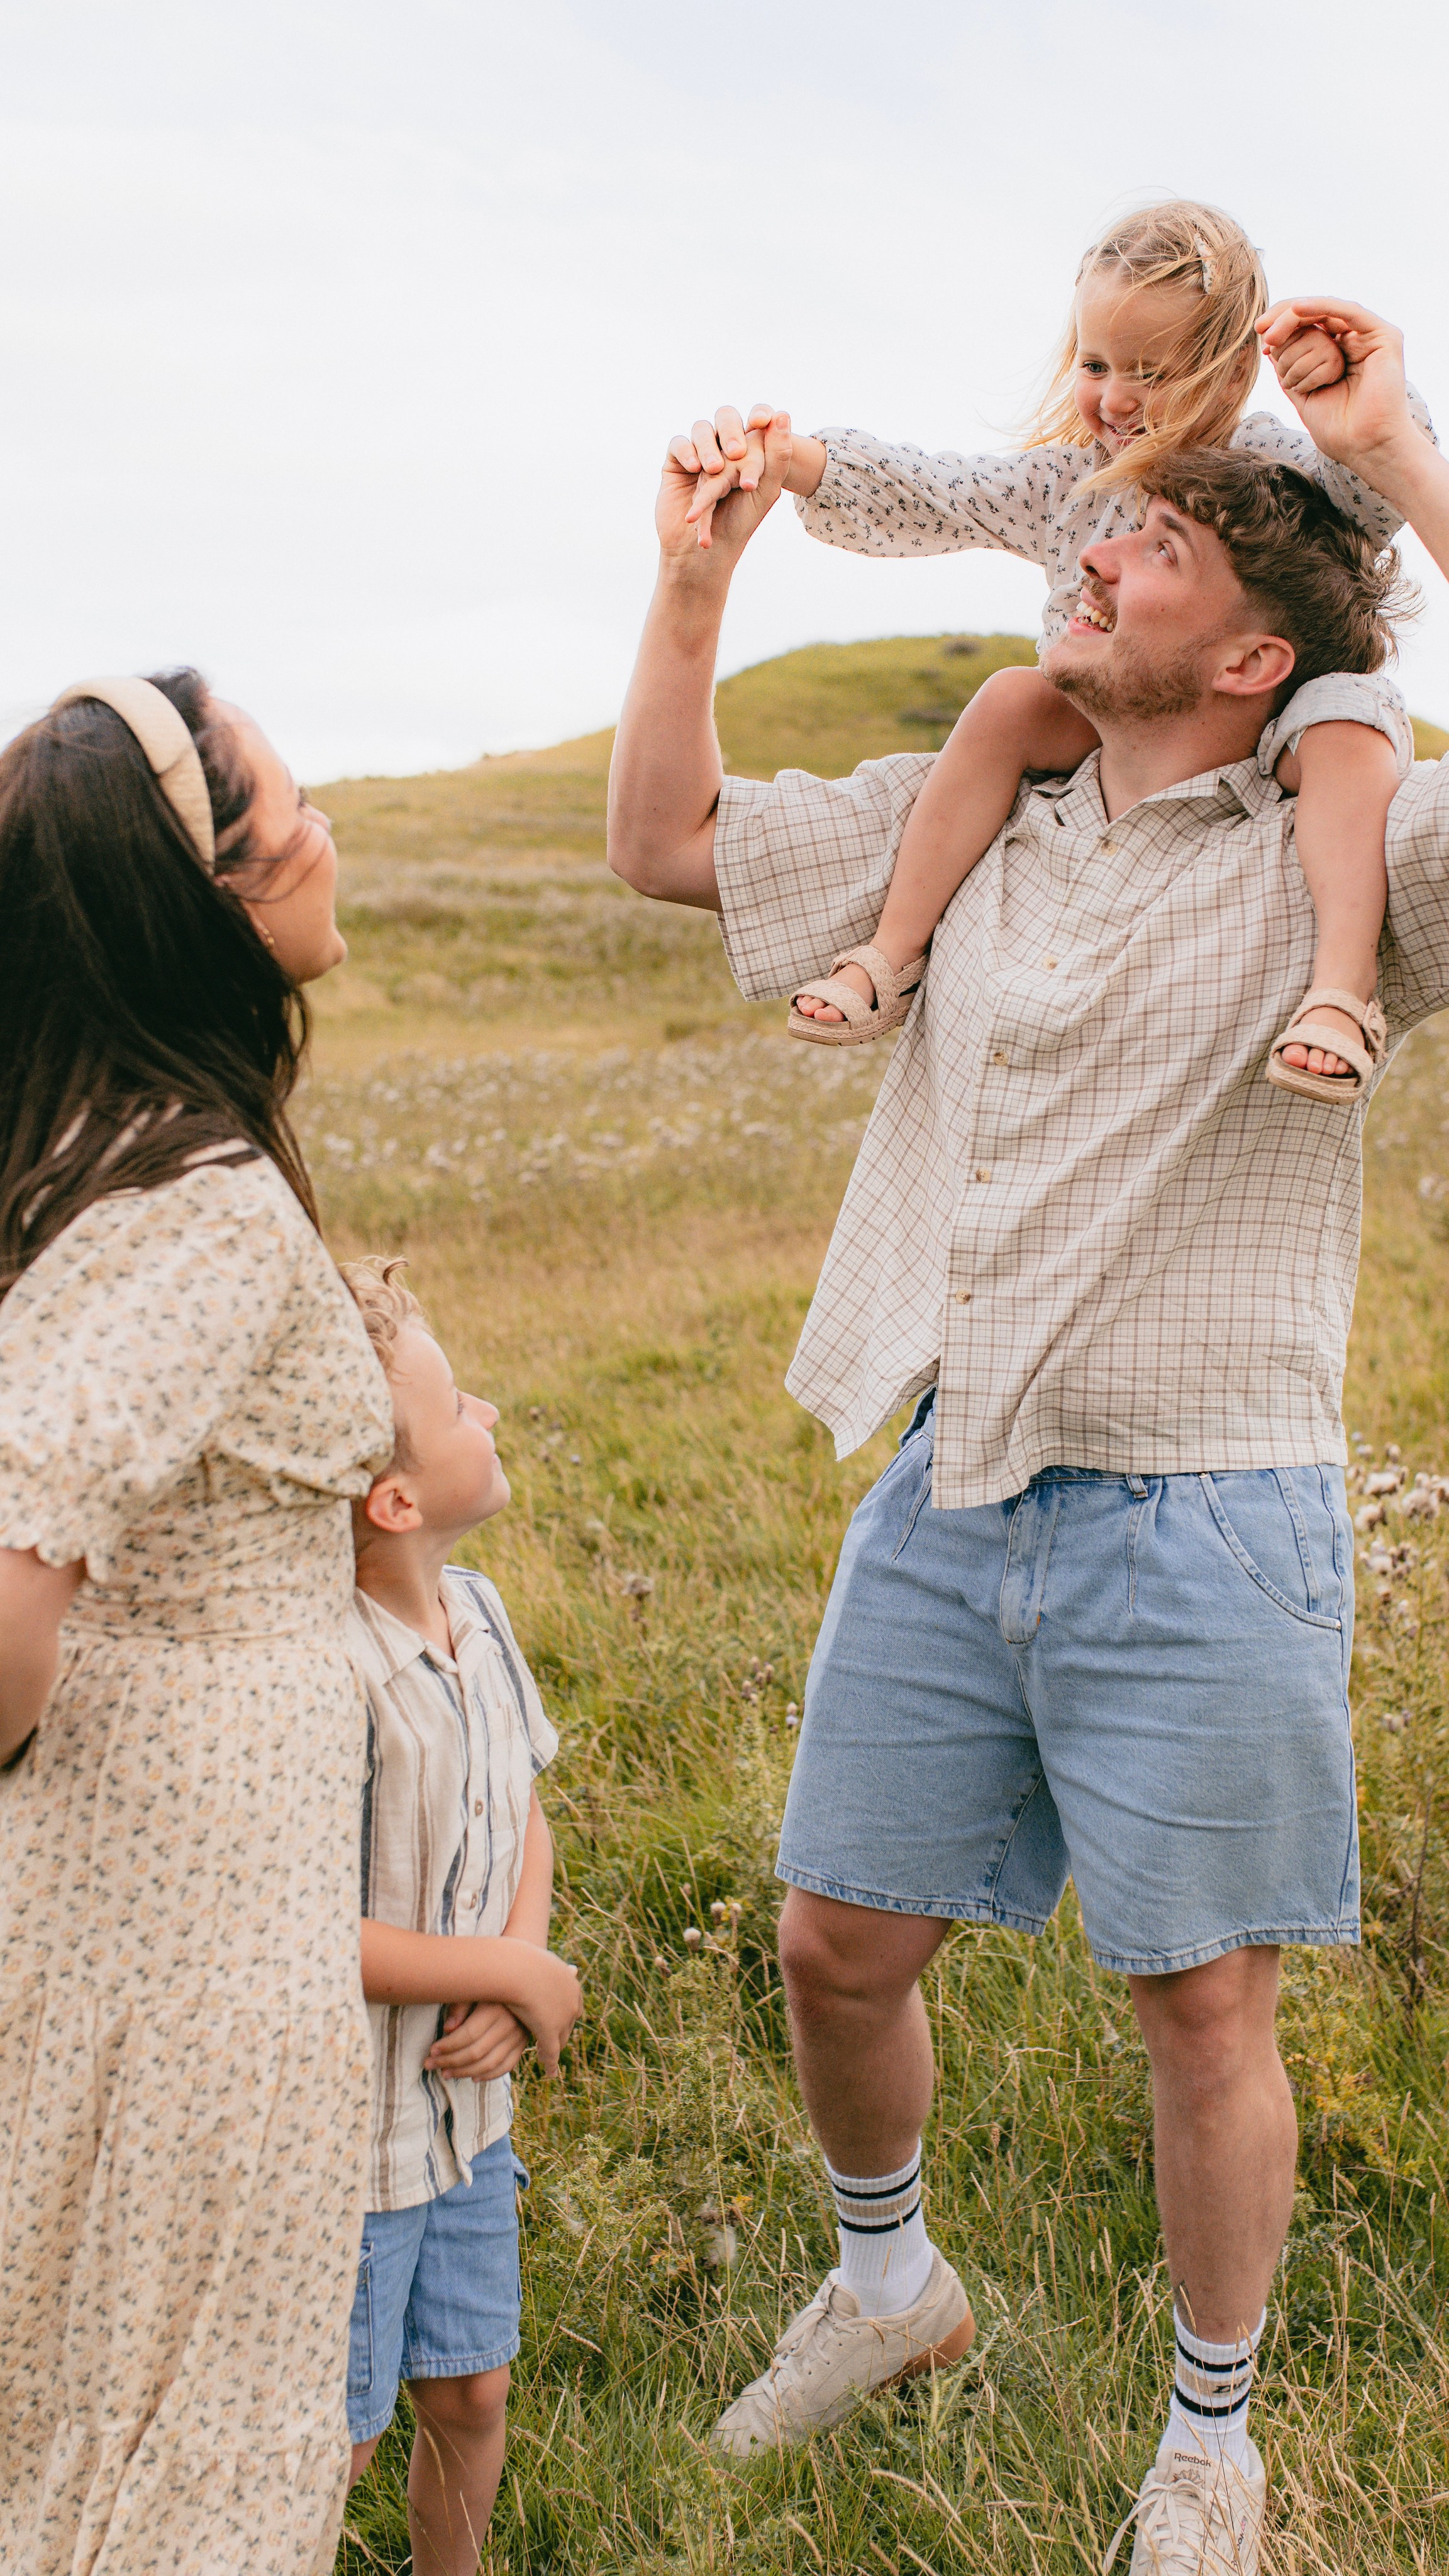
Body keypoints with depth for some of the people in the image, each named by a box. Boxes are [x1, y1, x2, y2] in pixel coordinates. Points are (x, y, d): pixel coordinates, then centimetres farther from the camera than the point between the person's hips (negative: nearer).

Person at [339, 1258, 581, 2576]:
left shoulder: (475, 1612, -1)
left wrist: (518, 1976, -8)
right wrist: (516, 1972, -17)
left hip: (466, 2109, 7)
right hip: (344, 2136, -7)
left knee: (470, 2394, 21)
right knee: (332, 2440, 8)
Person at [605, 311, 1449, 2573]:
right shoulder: (966, 824, 9)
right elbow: (666, 842, 16)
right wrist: (696, 581, 6)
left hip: (1204, 1530, -5)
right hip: (947, 1504, 5)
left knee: (1206, 2005, 8)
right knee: (839, 1940, 14)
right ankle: (887, 2284, 43)